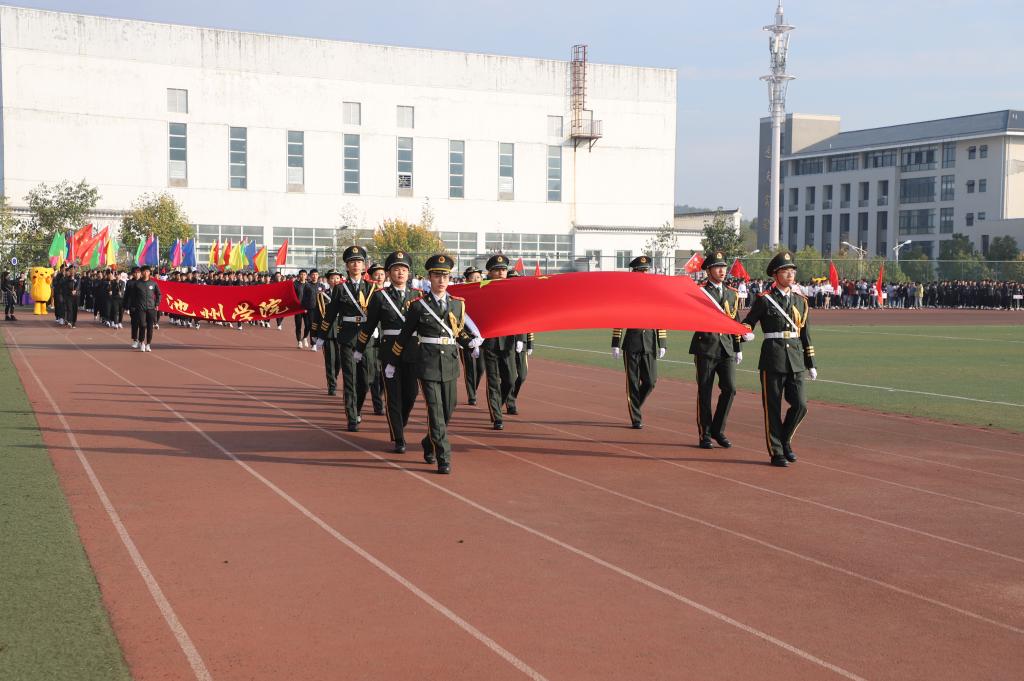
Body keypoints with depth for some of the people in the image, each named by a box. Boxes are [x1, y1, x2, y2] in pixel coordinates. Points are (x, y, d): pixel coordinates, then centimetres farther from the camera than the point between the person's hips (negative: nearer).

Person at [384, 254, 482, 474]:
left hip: (450, 364, 4)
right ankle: (444, 458, -2)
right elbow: (404, 335, 5)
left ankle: (429, 445, 35)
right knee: (435, 412, -6)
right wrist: (392, 362, 9)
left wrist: (471, 342, -3)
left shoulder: (458, 304, 8)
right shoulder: (418, 305, -2)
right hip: (428, 364, -4)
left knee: (448, 410, 11)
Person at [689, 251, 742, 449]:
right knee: (705, 392, 1)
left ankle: (718, 430, 11)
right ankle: (705, 435, 10)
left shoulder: (732, 293, 14)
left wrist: (738, 349, 18)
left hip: (727, 348, 4)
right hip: (705, 347, -4)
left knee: (730, 388, -5)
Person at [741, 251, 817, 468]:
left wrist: (810, 364, 15)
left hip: (795, 360, 4)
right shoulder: (764, 300, -3)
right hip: (773, 358, -4)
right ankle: (776, 452, 12)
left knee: (800, 405, -1)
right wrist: (746, 333, -23)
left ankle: (784, 440, 22)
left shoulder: (800, 301, 12)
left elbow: (805, 333, 16)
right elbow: (748, 322, 2)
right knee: (773, 407, 1)